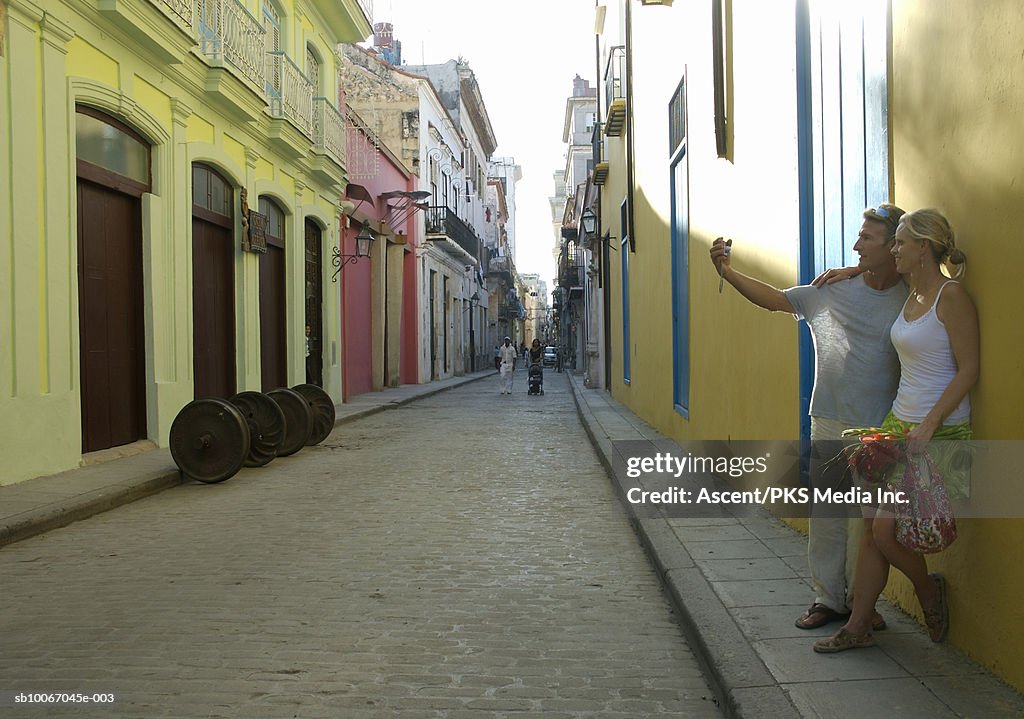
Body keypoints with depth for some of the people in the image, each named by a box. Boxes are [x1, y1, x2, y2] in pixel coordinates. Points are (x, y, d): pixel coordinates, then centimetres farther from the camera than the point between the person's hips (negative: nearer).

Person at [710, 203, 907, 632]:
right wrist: (728, 272, 2)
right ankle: (828, 598, 21)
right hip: (828, 424, 2)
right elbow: (774, 299, 11)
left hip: (878, 431, -2)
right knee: (824, 516, 7)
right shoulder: (831, 291, 5)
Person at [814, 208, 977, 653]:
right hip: (899, 423, 8)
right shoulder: (910, 294, 11)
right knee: (872, 526, 6)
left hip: (939, 431, -8)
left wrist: (928, 426, -21)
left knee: (887, 529, -9)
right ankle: (859, 627, 15)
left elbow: (969, 370, -16)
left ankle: (929, 590, 22)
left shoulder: (952, 296, -12)